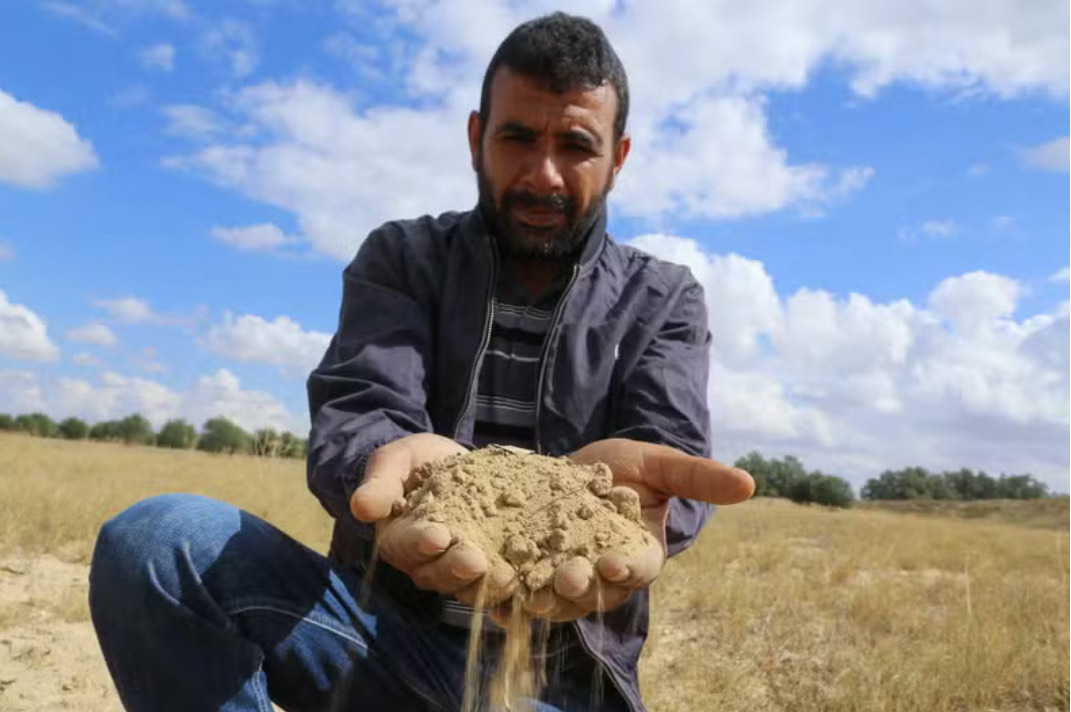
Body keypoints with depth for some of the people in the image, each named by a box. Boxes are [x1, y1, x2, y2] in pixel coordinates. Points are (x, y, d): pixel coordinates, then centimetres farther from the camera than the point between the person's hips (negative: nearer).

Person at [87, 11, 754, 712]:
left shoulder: (665, 301, 4)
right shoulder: (403, 257, 4)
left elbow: (673, 449, -12)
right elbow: (354, 417, -11)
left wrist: (619, 491, -37)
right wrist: (400, 466, -36)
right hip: (386, 631, 2)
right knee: (154, 539, -21)